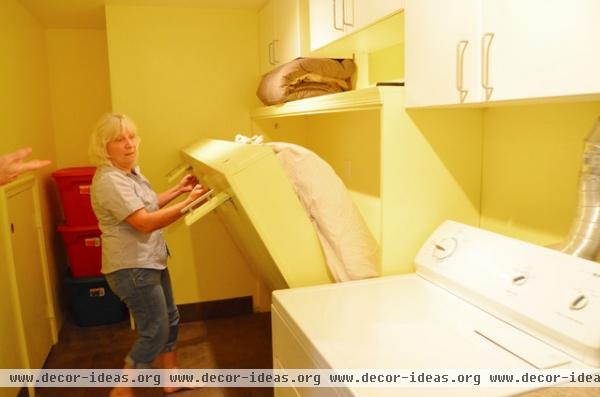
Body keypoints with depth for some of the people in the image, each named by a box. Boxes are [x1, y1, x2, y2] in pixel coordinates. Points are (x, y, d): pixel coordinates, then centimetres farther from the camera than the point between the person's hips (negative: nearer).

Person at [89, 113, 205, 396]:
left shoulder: (131, 170, 8)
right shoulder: (109, 180, -23)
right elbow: (145, 222, -28)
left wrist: (178, 189, 11)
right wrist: (187, 202, -27)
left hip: (149, 262, 10)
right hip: (132, 268, -10)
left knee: (169, 320, 19)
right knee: (155, 332, 0)